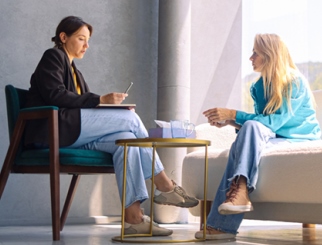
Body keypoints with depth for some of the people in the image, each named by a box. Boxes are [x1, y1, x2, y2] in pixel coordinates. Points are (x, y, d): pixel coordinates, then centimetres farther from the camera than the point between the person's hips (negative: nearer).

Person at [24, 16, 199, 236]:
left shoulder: (73, 70, 28)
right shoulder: (53, 57, 3)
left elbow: (85, 105, 17)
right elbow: (56, 96, -14)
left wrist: (106, 103, -3)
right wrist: (101, 100, -18)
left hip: (72, 134, 8)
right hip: (55, 128, -8)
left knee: (125, 139, -19)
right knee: (130, 118, -18)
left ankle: (133, 216, -28)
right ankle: (165, 187, -13)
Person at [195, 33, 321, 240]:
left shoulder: (295, 82, -11)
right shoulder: (260, 86, 10)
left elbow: (275, 121, -21)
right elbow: (260, 124, 7)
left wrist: (233, 114, -23)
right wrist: (230, 121, -7)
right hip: (273, 139, 6)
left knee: (253, 127, -31)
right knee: (240, 145, -27)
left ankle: (241, 192, -46)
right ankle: (223, 224, -36)